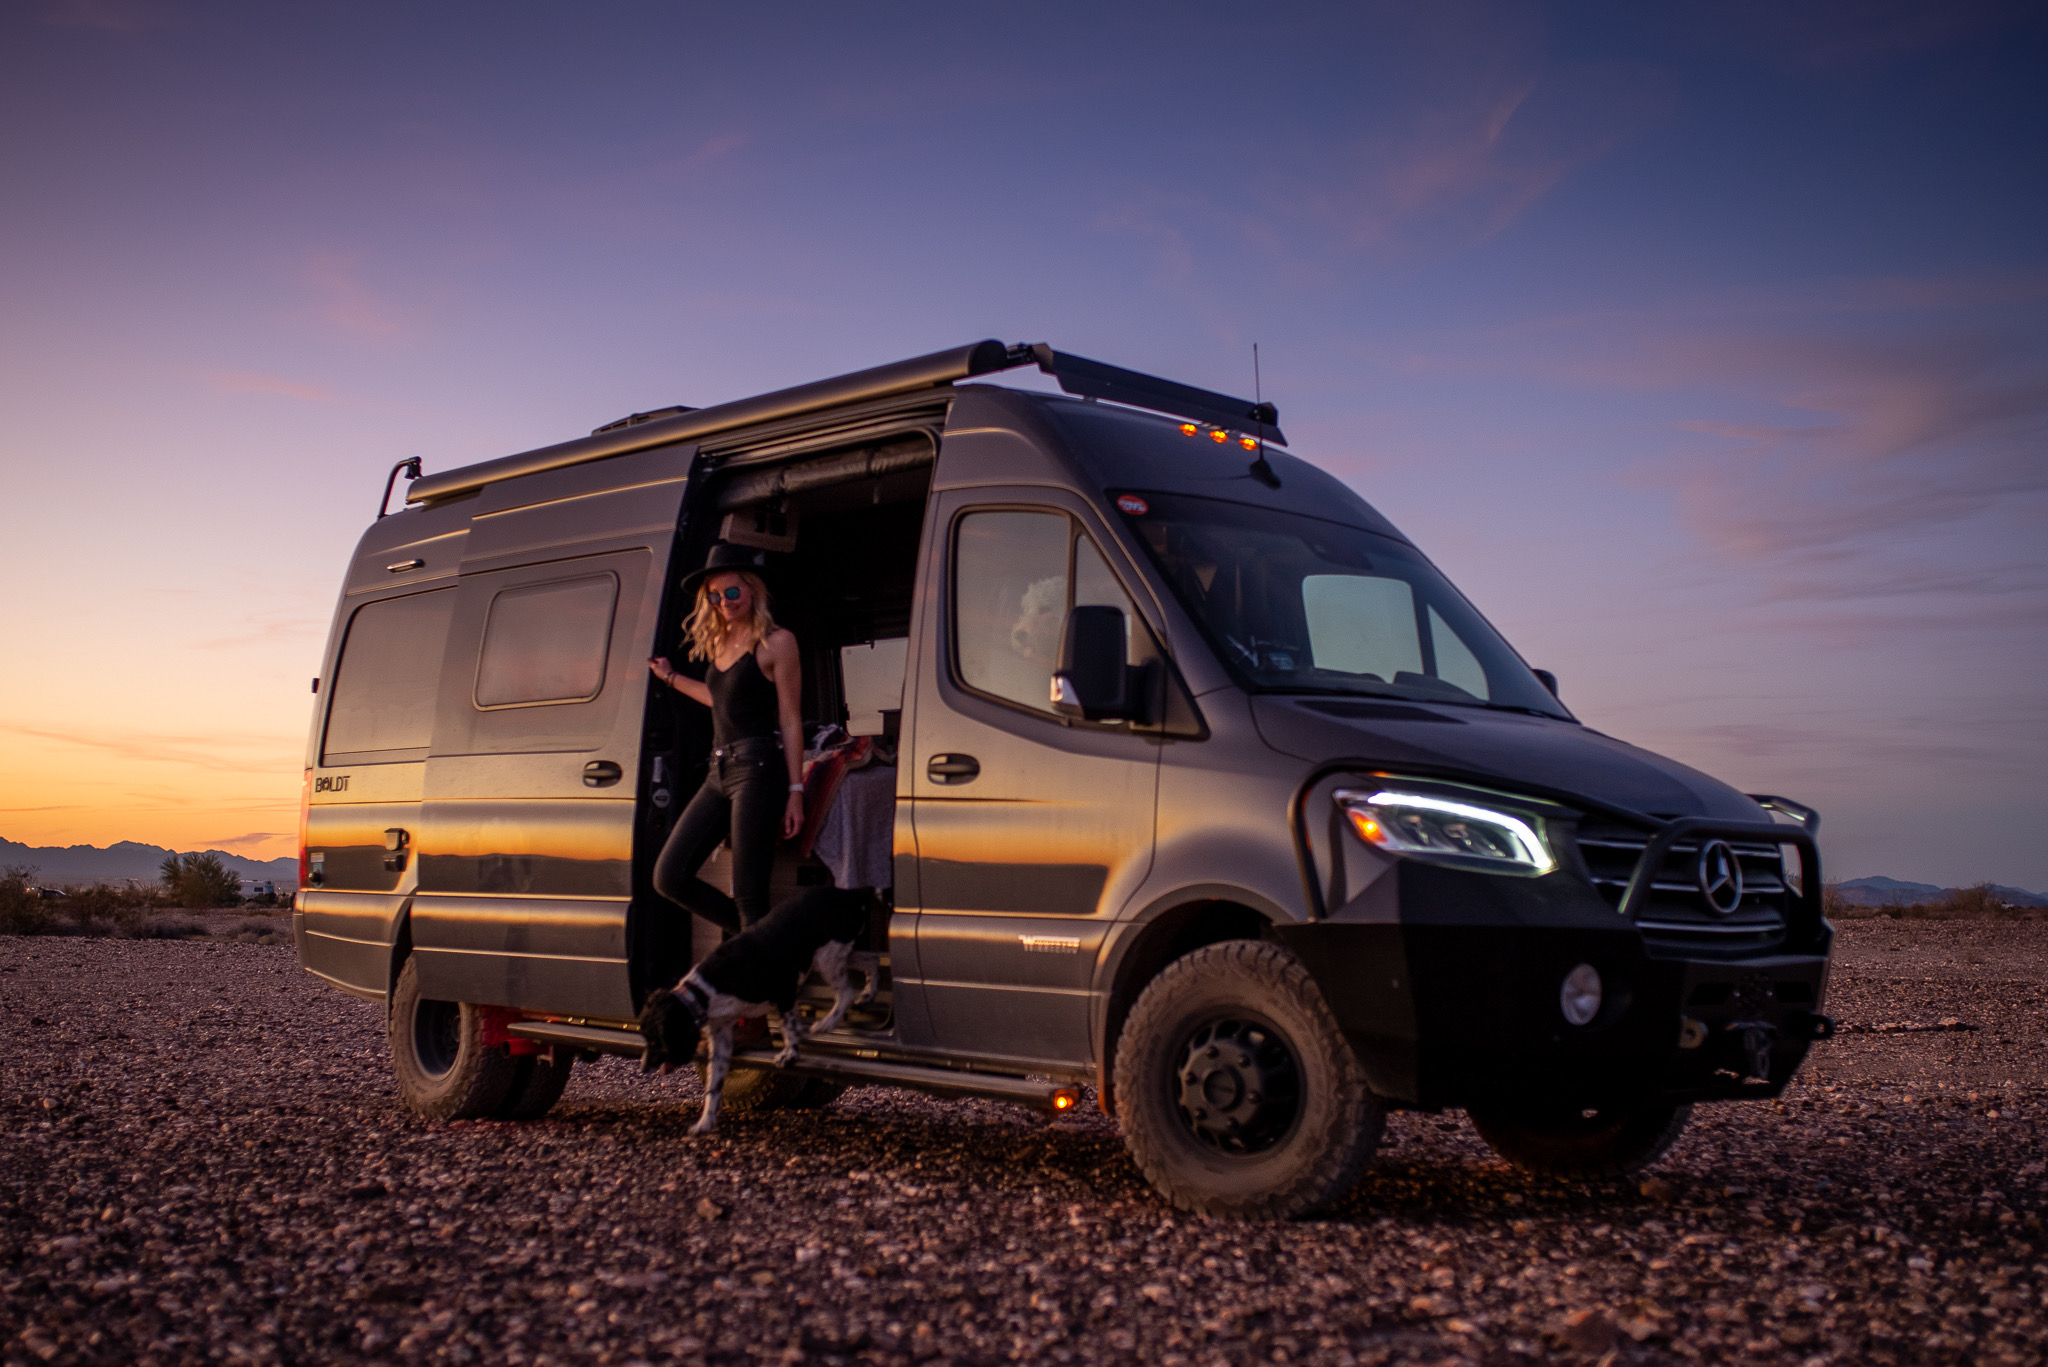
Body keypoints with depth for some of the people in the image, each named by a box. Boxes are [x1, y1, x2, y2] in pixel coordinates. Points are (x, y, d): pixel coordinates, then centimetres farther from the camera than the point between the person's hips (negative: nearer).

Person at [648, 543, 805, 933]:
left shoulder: (776, 642, -2)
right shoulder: (720, 643, 18)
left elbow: (790, 721, -5)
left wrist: (795, 792, -10)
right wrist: (670, 677, 38)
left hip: (758, 768, -8)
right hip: (719, 772, 8)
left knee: (749, 896, -9)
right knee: (669, 877, 1)